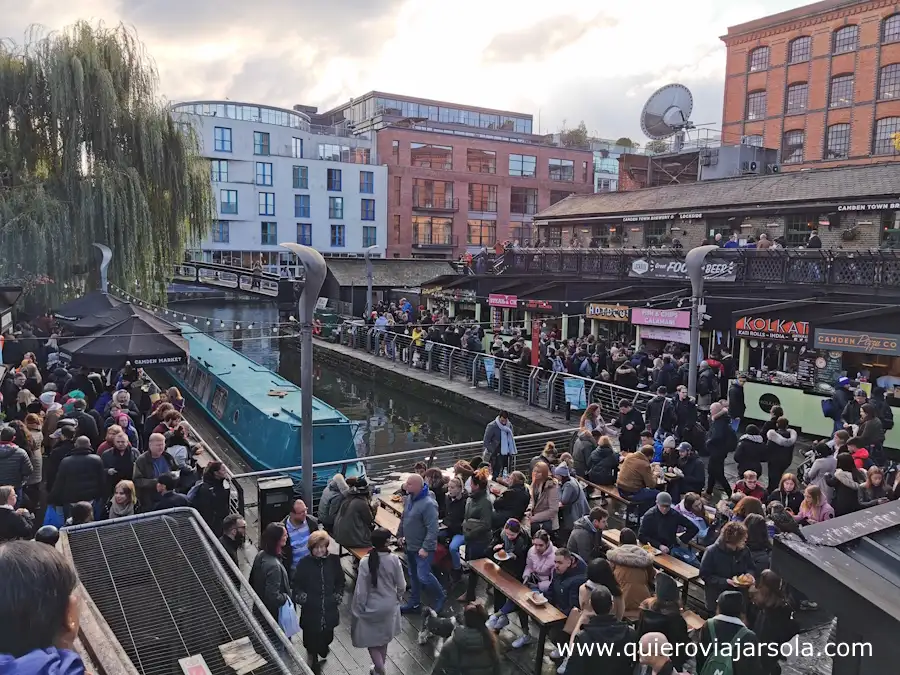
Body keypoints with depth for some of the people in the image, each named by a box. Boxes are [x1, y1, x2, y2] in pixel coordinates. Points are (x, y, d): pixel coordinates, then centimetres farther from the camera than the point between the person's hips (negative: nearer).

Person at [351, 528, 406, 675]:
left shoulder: (365, 562, -24)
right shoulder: (394, 559, -20)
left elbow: (361, 591, -18)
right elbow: (401, 585, -9)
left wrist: (360, 608, -2)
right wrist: (398, 598, 12)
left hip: (371, 607, -3)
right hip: (389, 606, 3)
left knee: (370, 639, 20)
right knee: (383, 638, 26)